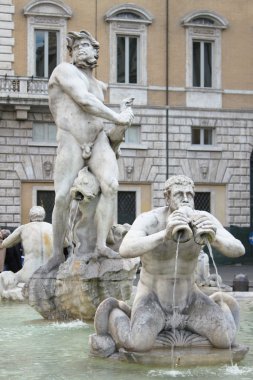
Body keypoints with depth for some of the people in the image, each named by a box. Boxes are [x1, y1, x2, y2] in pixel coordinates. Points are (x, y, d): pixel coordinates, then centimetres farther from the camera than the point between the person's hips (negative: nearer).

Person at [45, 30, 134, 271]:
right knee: (62, 198, -16)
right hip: (71, 144, -5)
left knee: (110, 186, -24)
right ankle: (58, 254, -1)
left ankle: (101, 244, -27)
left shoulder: (98, 85, 22)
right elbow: (83, 100, -12)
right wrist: (117, 118, -8)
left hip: (98, 142, 5)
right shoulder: (65, 70, 0)